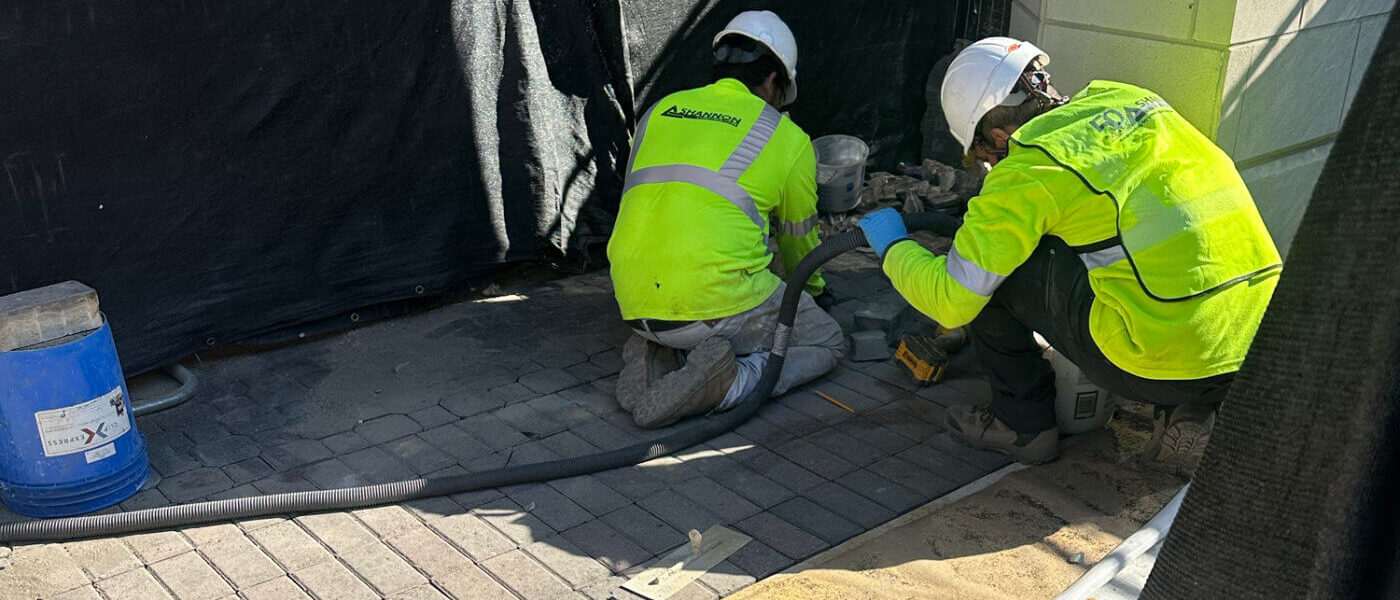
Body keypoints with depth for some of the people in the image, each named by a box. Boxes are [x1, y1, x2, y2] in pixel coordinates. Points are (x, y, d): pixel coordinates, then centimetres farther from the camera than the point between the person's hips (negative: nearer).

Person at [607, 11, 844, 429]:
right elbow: (799, 240, 21)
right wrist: (812, 289, 44)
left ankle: (655, 359, 5)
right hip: (719, 297, -6)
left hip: (636, 306, 6)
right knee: (826, 343, 16)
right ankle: (726, 384, -10)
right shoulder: (788, 138, 6)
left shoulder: (658, 113, 17)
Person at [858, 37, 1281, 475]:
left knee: (990, 269, 6)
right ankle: (1188, 415, 18)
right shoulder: (1134, 100, 14)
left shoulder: (1029, 171, -6)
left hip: (1166, 360, -7)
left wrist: (893, 248, 17)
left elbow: (952, 300, -2)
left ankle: (1024, 425, 19)